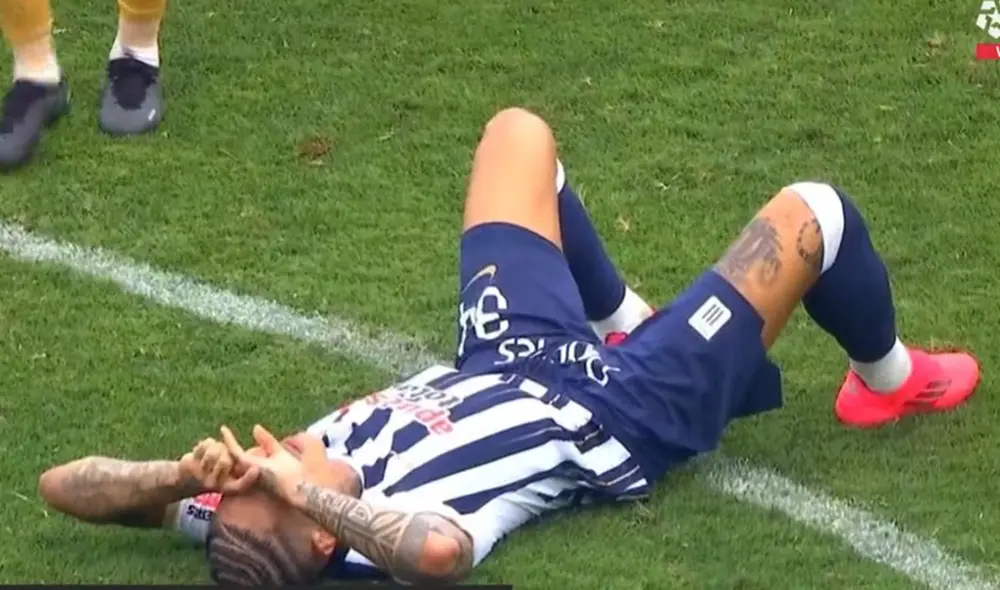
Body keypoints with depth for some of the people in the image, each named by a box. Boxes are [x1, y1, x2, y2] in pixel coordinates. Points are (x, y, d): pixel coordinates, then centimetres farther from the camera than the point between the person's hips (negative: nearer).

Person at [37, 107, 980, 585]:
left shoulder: (231, 512, -26)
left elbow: (64, 484, -26)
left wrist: (187, 473, -43)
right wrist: (310, 497, -59)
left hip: (507, 359, 6)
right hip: (624, 416, -6)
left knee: (517, 131, 18)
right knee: (811, 212, -2)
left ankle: (622, 322, 40)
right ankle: (888, 380, 33)